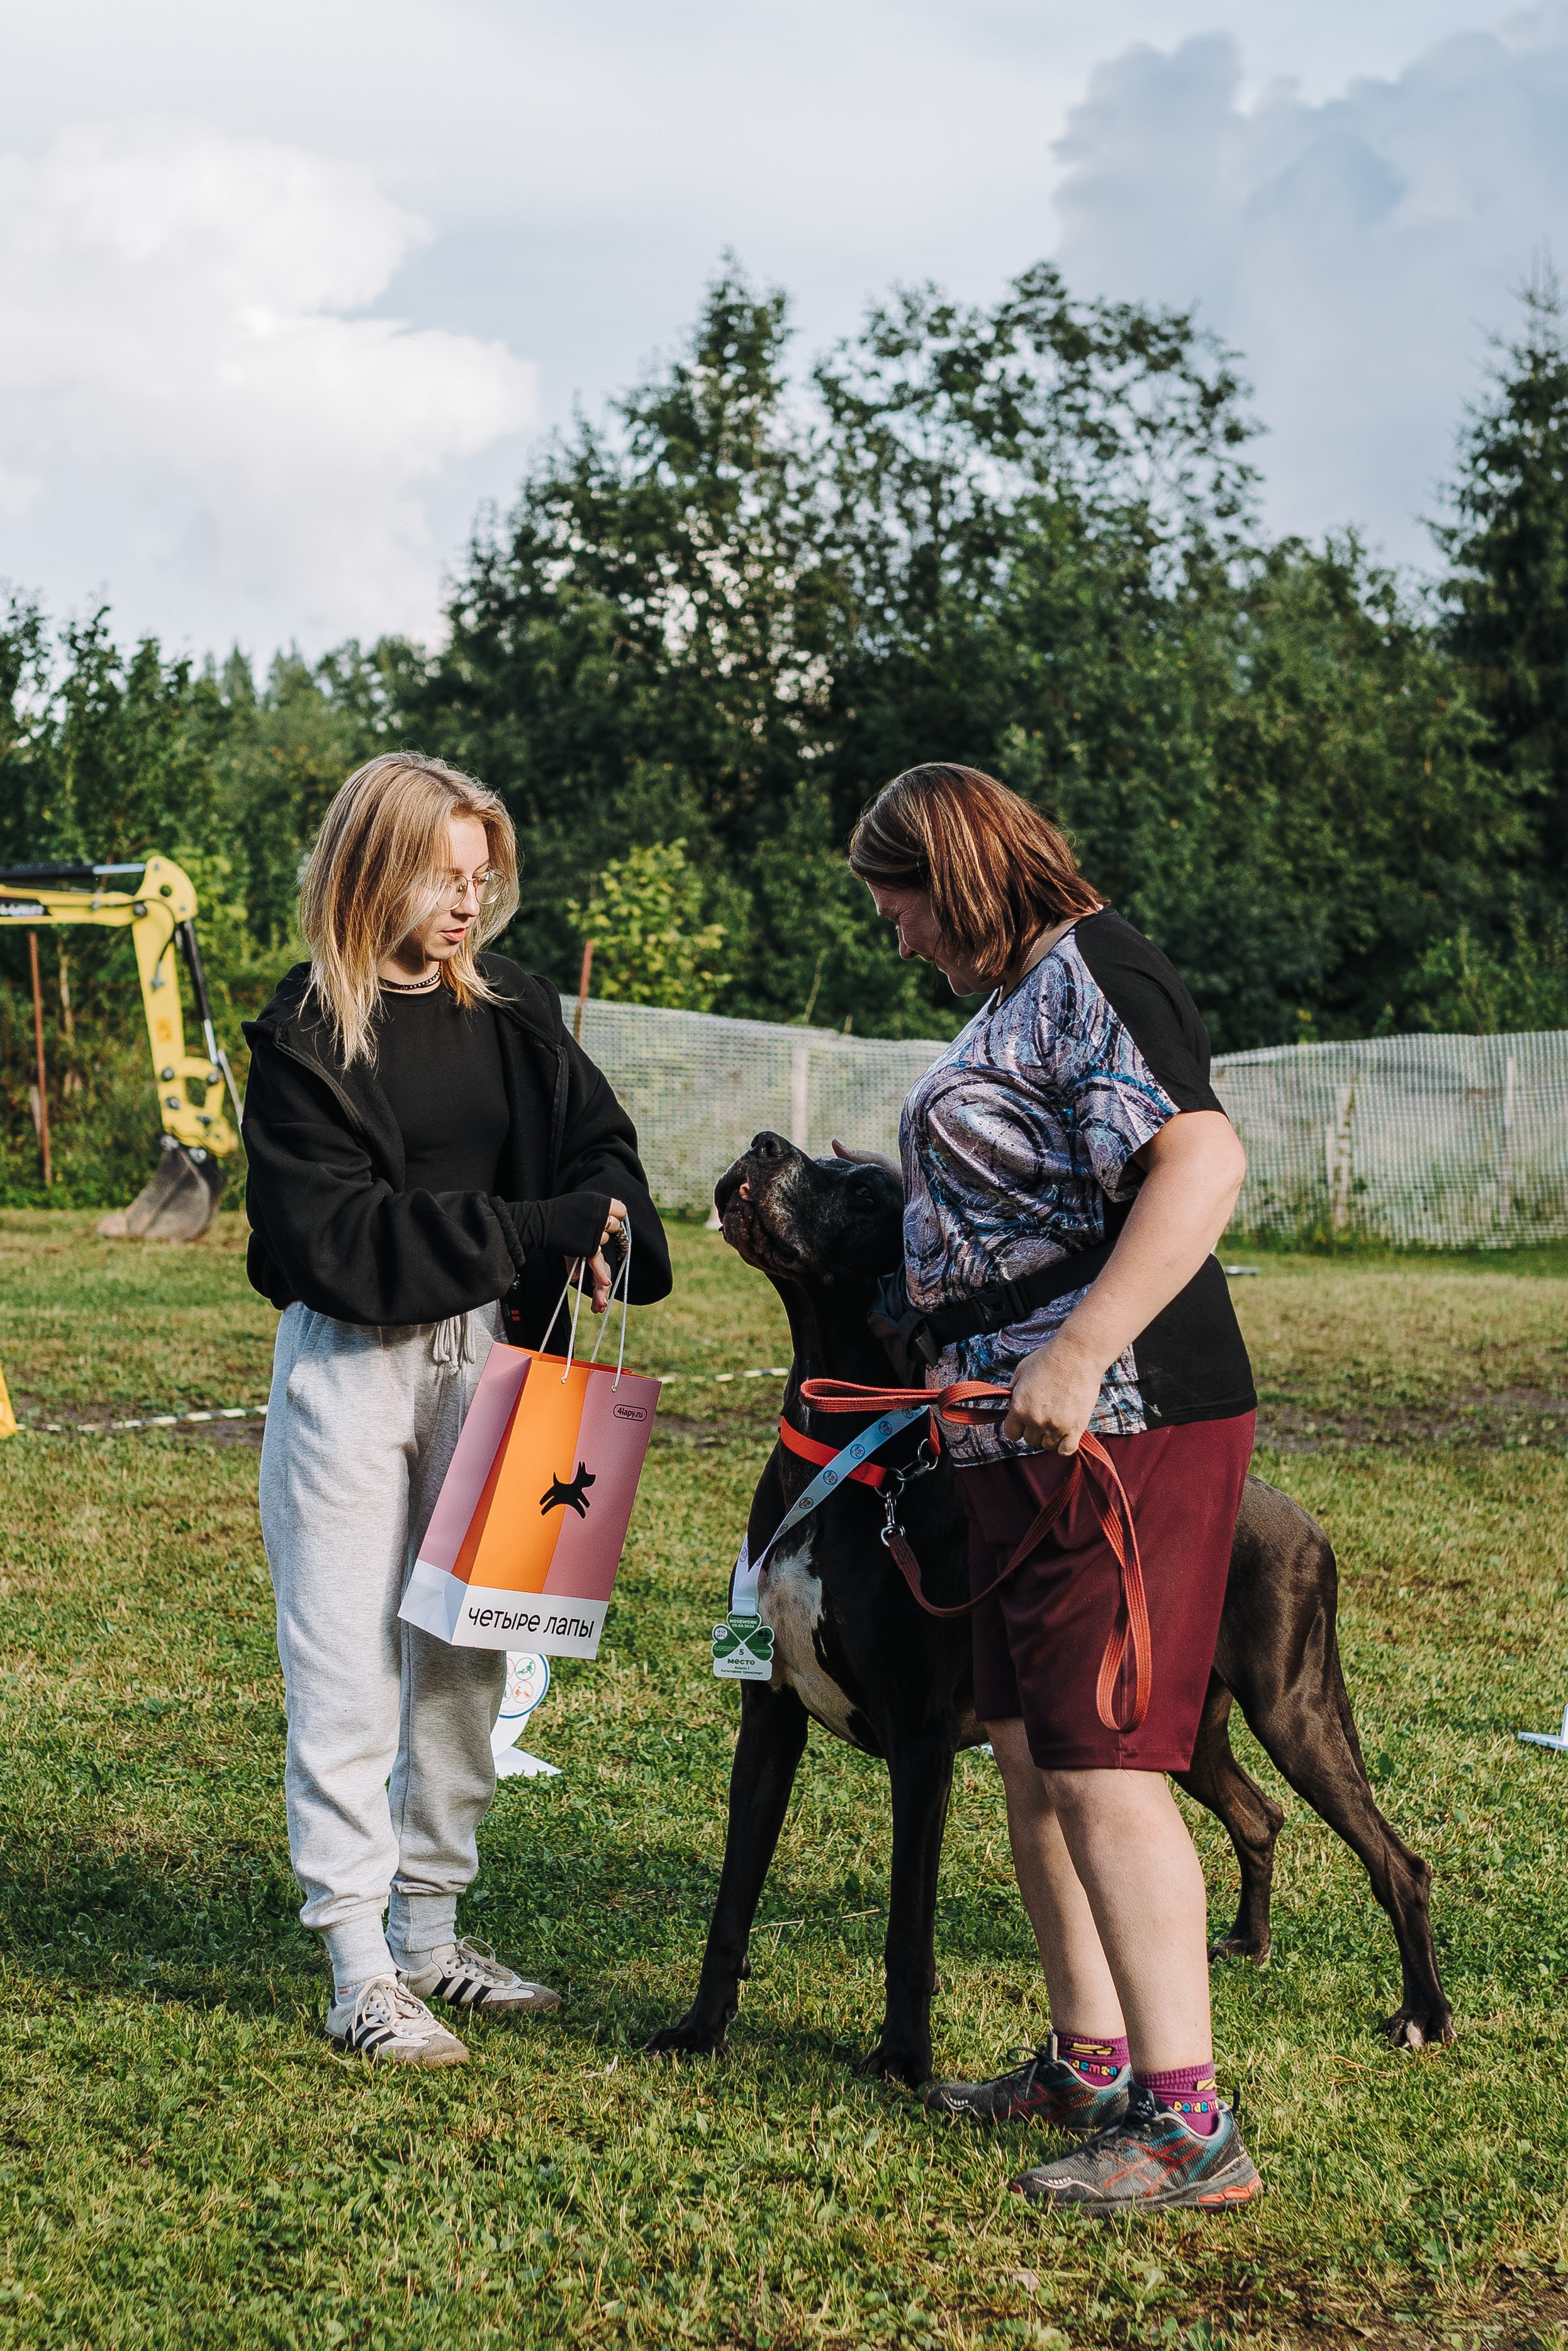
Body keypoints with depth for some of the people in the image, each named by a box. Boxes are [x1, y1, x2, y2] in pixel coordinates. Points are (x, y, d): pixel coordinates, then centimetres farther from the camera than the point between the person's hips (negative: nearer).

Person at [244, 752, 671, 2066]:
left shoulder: (511, 1012, 7)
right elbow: (332, 1231, -16)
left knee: (466, 1655, 11)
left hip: (483, 1353, 6)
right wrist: (523, 1236, -19)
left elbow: (599, 1141, 13)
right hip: (352, 1366, -5)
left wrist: (601, 1226, -11)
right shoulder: (309, 1035, -9)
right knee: (350, 1671, -3)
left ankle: (430, 1932, 23)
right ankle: (358, 1973, 3)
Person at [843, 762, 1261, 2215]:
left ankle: (1188, 2126, -9)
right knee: (1027, 1751, 15)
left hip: (1116, 1427, -11)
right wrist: (888, 1194, 31)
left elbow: (1204, 1165, -27)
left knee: (1101, 1764, -12)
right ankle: (1089, 2060, 26)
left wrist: (1077, 1356, -31)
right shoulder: (1017, 995, 19)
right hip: (1020, 1439, 11)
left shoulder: (1089, 973, -12)